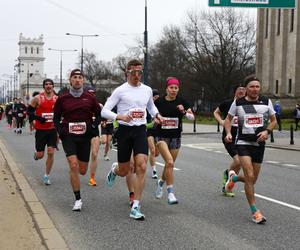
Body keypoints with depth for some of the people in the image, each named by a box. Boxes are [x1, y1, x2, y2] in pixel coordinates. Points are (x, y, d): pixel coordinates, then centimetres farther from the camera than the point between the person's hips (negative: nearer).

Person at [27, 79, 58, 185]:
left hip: (53, 129, 2)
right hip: (41, 129, -2)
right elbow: (29, 111, -2)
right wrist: (38, 118, -17)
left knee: (51, 153, -6)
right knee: (40, 155, 2)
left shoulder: (57, 99, 4)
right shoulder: (37, 98, -5)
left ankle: (46, 176, 8)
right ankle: (36, 153, 41)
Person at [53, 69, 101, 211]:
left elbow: (98, 114, 13)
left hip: (85, 137, 2)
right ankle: (78, 200, -8)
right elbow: (56, 118, 11)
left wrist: (94, 127, -4)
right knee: (73, 166, -18)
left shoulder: (90, 98, 4)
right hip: (68, 136, -2)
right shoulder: (62, 99, 2)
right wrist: (60, 130, -5)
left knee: (82, 171, 7)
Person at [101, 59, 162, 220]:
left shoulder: (147, 90, 9)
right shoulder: (120, 90, -4)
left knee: (141, 167, -14)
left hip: (140, 130, 2)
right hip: (124, 130, -2)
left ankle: (135, 208, -8)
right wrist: (120, 117, -23)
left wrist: (156, 115, 8)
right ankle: (114, 170, 46)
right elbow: (104, 111, -6)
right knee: (123, 171, 5)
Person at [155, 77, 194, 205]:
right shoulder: (159, 101, -6)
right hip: (162, 136, -3)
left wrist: (184, 112, -22)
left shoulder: (181, 101, -3)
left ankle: (161, 182, 44)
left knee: (169, 164, 13)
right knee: (170, 162, -21)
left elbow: (192, 117, -6)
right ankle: (170, 193, -14)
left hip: (175, 137, 3)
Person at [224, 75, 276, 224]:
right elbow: (228, 119, 11)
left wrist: (267, 131, -9)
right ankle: (254, 211, -7)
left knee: (253, 179, 11)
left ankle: (233, 177, 45)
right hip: (243, 143, -3)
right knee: (249, 177, -16)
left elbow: (273, 120, 10)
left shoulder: (266, 102, 1)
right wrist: (228, 133, -6)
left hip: (259, 144, 3)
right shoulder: (238, 102, -2)